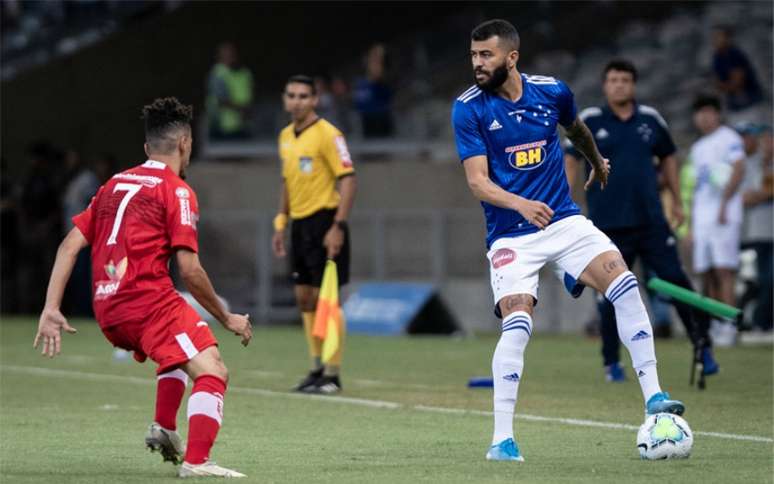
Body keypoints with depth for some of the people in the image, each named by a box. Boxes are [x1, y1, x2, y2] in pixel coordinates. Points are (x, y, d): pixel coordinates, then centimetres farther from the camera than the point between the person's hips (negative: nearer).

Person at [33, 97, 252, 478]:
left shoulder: (115, 185, 19)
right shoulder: (176, 191, -2)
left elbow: (70, 244, 12)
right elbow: (190, 271, -9)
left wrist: (51, 309, 10)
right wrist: (227, 319, 3)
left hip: (107, 311, 8)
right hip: (148, 300, -8)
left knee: (178, 349, 33)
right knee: (213, 371, -12)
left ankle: (163, 428, 22)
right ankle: (196, 461, -28)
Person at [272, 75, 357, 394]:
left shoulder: (327, 135, -11)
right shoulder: (286, 137, 13)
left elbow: (348, 180, -15)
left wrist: (338, 227, -21)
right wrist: (280, 223, 17)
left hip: (324, 221, -8)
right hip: (299, 224, 8)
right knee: (304, 299, 9)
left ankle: (332, 375, -3)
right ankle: (316, 368, 18)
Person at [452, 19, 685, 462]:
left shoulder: (552, 92, 0)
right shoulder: (469, 109, -9)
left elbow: (576, 128, 24)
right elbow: (477, 181, -15)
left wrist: (598, 163, 42)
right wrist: (520, 204, -34)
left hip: (564, 220, 3)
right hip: (510, 235, -3)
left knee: (624, 283, -16)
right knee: (517, 324, -20)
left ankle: (653, 397, -10)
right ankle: (502, 439, -11)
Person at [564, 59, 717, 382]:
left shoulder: (651, 119, 7)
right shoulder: (589, 121, 0)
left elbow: (667, 157, 20)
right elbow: (571, 160, 3)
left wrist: (677, 201, 19)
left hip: (651, 221, 2)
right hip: (609, 223, -2)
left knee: (676, 281, -3)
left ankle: (703, 346, 4)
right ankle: (612, 363, 14)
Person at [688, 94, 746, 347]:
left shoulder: (728, 139, -1)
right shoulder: (697, 148, 22)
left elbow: (738, 170, -12)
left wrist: (724, 204, -20)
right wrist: (692, 224, 19)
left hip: (724, 217, -8)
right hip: (702, 219, 8)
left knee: (724, 271, -14)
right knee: (706, 275, 3)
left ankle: (728, 326, -16)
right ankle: (715, 325, 6)